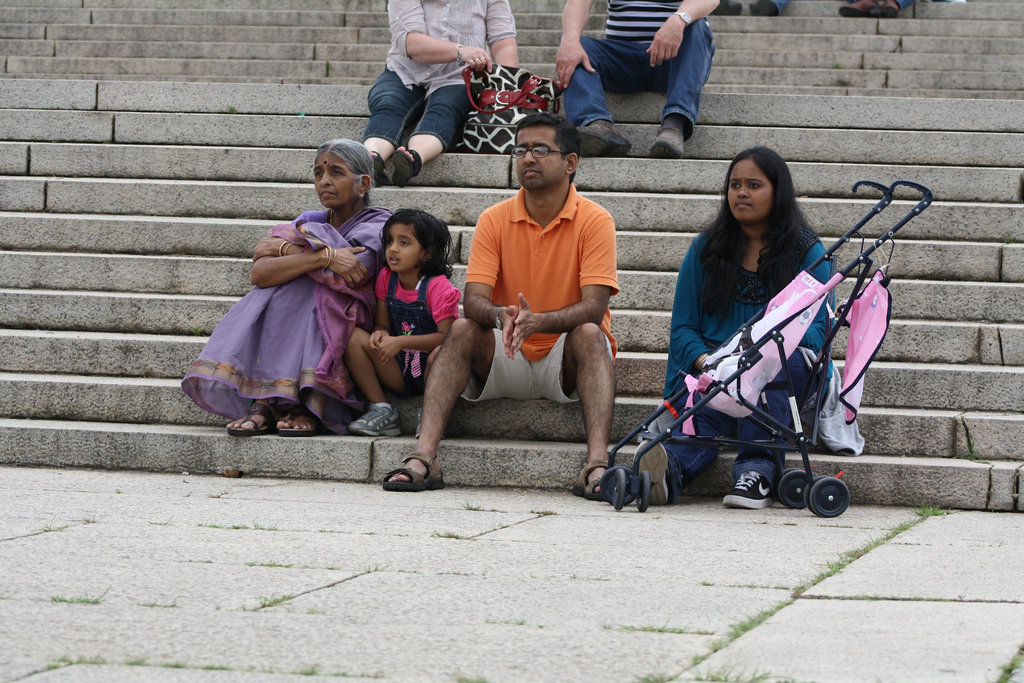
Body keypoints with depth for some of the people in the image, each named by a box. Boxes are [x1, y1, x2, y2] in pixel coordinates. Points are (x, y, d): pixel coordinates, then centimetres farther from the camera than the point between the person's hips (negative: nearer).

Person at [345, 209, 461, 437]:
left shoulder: (438, 286, -14)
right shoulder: (386, 279, 5)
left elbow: (446, 336, -21)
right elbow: (382, 324, 9)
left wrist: (401, 342, -27)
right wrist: (380, 333, -17)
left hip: (429, 373, -5)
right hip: (398, 371, 5)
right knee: (354, 336, -15)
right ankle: (381, 410, -14)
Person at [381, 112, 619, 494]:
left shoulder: (594, 220, -7)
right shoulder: (495, 220, 1)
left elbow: (593, 307, -18)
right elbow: (473, 300, -10)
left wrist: (537, 322, -37)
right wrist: (501, 315, -35)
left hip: (567, 362, -2)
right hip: (508, 361, 2)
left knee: (589, 334, -32)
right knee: (462, 331, -24)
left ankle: (597, 463, -49)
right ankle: (423, 456, -37)